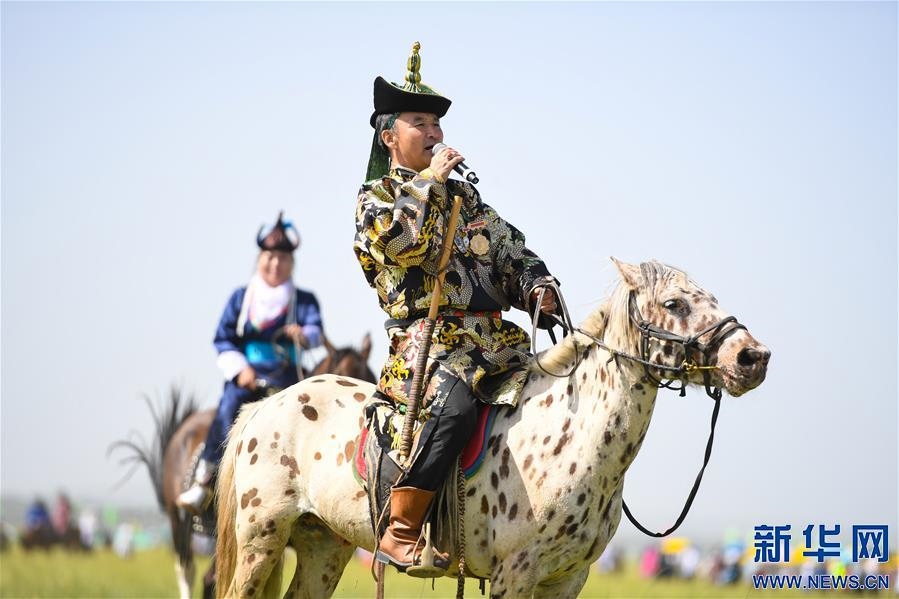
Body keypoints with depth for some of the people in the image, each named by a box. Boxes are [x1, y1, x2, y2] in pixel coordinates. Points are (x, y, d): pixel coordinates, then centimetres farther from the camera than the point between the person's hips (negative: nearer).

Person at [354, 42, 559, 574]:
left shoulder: (465, 196, 24)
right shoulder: (376, 196, 8)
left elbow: (513, 252, 21)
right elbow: (400, 239, -15)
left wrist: (538, 289, 2)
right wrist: (428, 180, -7)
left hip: (494, 338, 7)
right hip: (429, 340, -7)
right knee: (457, 407, -36)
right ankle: (400, 535, -31)